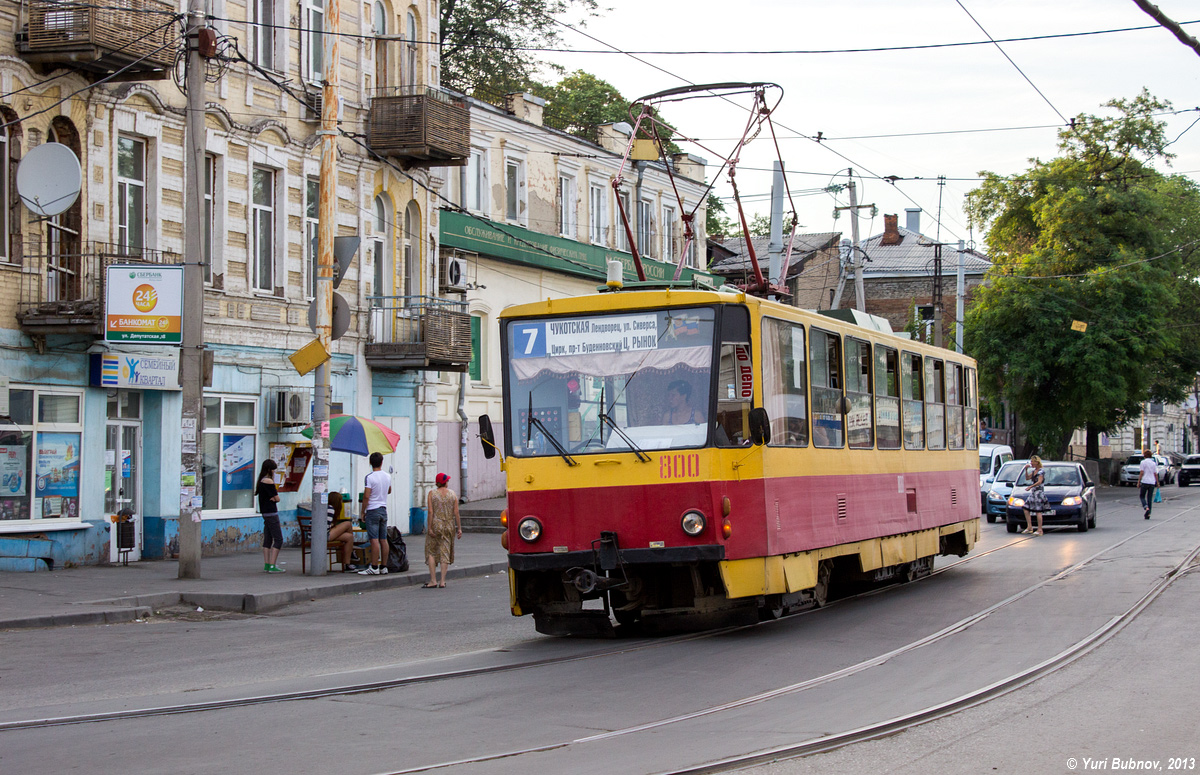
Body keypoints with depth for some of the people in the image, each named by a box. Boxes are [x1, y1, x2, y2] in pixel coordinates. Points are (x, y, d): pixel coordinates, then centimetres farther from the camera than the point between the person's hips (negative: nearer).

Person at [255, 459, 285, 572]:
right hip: (271, 512, -10)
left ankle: (266, 565, 13)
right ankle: (272, 566, -13)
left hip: (265, 512, 10)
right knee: (278, 539, -8)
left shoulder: (261, 481, 14)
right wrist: (275, 497, 7)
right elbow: (277, 498, -12)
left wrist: (272, 498, -6)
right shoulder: (268, 481, -15)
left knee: (267, 539, 12)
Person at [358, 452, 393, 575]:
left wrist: (363, 512, -7)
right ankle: (384, 567, 11)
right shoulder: (387, 477, 7)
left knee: (374, 540, -9)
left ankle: (374, 568, -10)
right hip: (383, 510, 6)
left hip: (372, 510, -6)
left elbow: (366, 496, -15)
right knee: (383, 540, 8)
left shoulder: (370, 477, -13)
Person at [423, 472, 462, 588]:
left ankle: (433, 580, 0)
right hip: (449, 526, 2)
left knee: (431, 552, 7)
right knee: (445, 553, 6)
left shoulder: (432, 493, -3)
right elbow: (456, 512, 0)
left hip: (436, 524, -2)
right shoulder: (453, 494, 3)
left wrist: (429, 528, -9)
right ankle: (442, 581, 3)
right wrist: (459, 528, 4)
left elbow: (431, 512, -10)